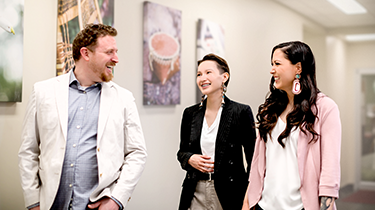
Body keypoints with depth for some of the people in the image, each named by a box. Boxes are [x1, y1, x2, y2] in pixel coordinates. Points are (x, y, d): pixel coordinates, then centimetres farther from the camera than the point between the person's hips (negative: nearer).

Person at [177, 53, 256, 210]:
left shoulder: (241, 112, -6)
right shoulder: (190, 114, 6)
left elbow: (253, 157, -3)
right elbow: (182, 151, 16)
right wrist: (190, 159, -7)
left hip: (230, 193, -3)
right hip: (196, 193, 3)